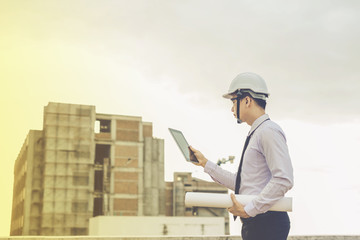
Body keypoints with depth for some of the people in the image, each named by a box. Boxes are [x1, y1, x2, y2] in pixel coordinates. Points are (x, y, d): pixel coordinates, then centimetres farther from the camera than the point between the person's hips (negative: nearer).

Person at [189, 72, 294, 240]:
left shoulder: (269, 131, -11)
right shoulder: (254, 135, 19)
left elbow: (284, 180, -21)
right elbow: (240, 183, 21)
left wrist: (249, 209, -19)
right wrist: (205, 164, 22)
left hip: (266, 224, -9)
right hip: (253, 225, 9)